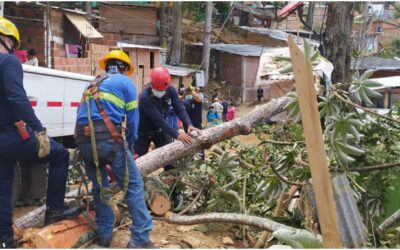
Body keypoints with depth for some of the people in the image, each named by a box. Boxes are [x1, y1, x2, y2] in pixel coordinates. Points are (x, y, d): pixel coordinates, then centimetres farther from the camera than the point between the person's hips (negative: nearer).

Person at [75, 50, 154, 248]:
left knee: (99, 187, 19)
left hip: (83, 140, 6)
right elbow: (132, 118, 7)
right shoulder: (125, 82, 12)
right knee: (134, 185, 0)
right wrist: (129, 145, 21)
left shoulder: (92, 85, 29)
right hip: (108, 137, -6)